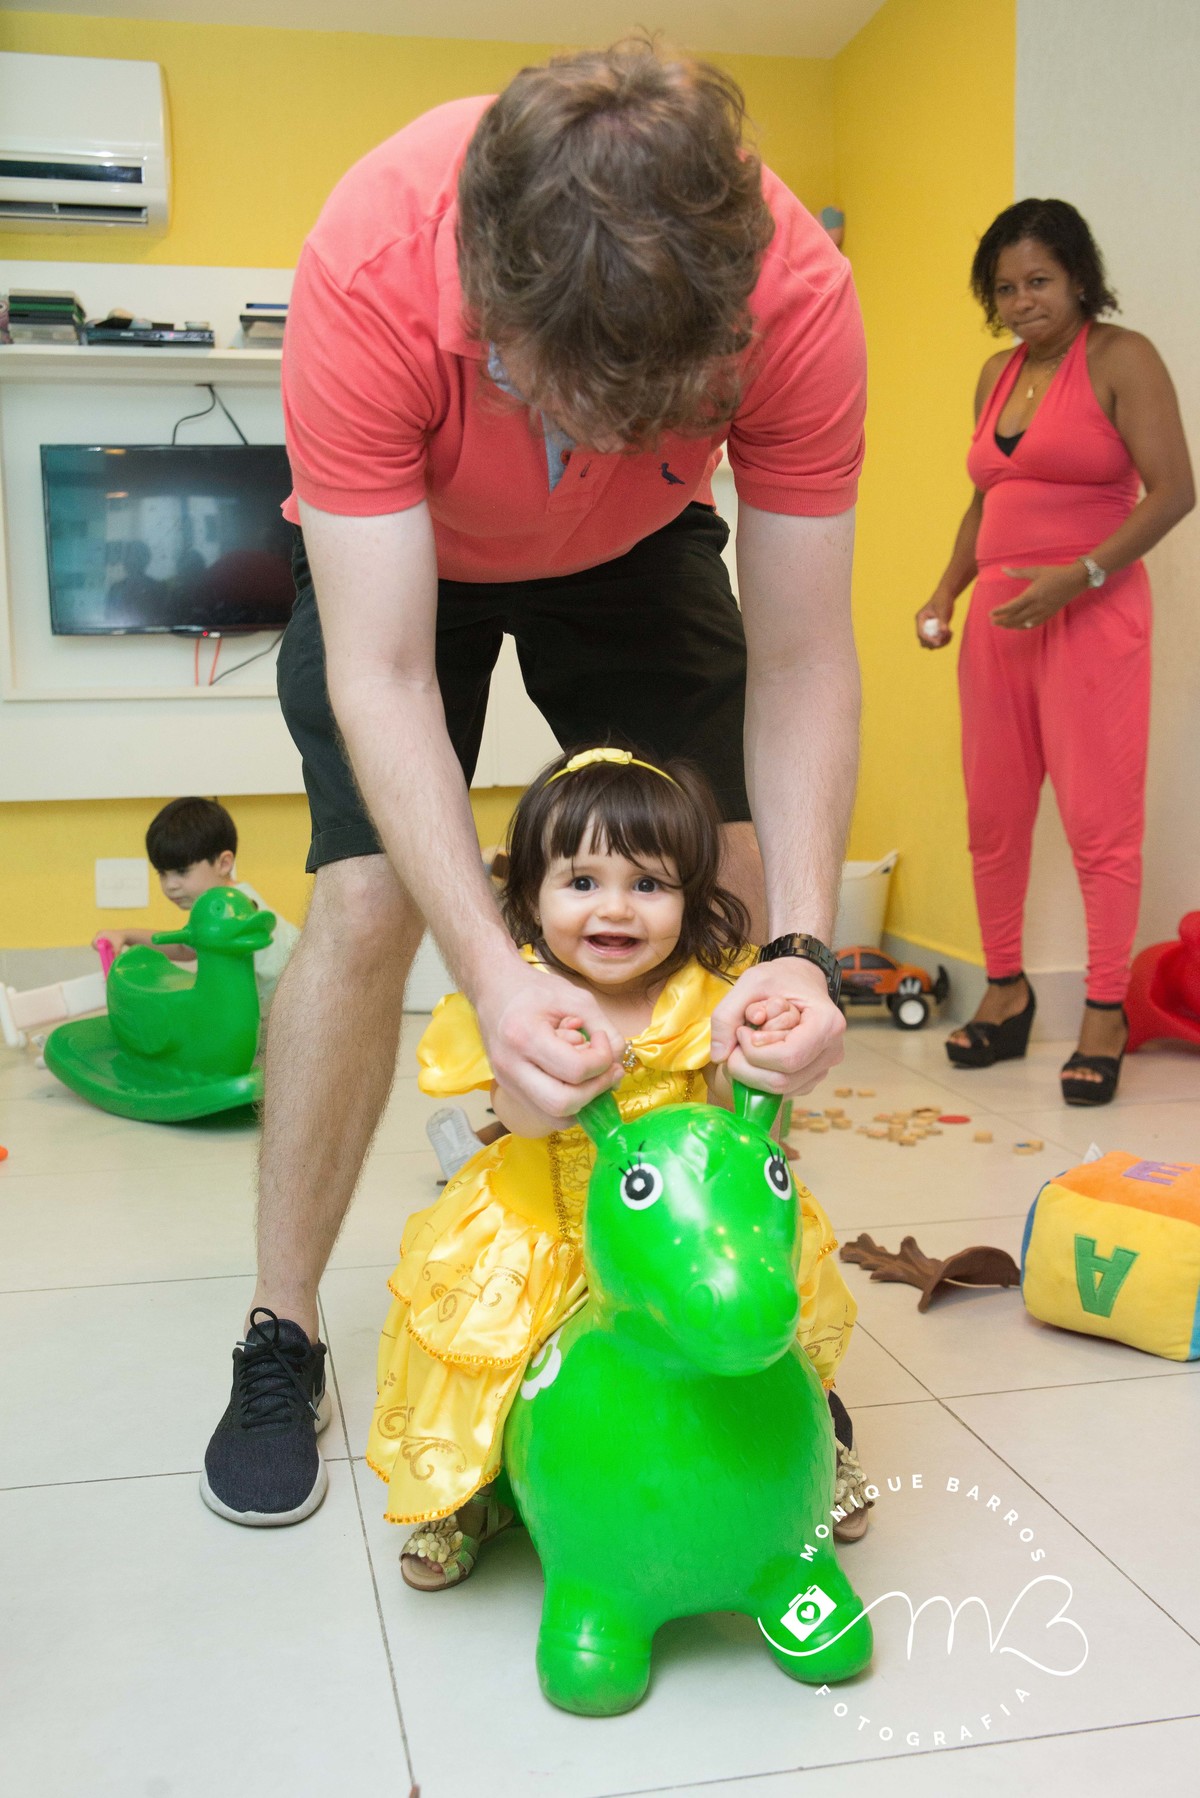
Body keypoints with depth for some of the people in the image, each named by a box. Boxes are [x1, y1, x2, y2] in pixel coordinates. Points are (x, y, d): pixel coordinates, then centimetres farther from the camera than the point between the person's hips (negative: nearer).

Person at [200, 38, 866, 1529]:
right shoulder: (368, 272, -39)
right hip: (399, 551, -1)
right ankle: (279, 1340, 2)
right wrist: (492, 971, -49)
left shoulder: (799, 293, -35)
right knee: (366, 896, -16)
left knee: (736, 883, -10)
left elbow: (800, 664, -29)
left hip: (641, 557, 2)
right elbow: (383, 674, -38)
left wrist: (800, 947, -42)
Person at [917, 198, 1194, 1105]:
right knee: (993, 814, 7)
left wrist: (1077, 576, -18)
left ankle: (1105, 1014, 4)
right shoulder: (997, 374, 17)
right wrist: (946, 593, 9)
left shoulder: (1121, 359, -3)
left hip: (1091, 614, -6)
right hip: (1000, 614, 6)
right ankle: (1006, 992, 20)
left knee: (1099, 816, -5)